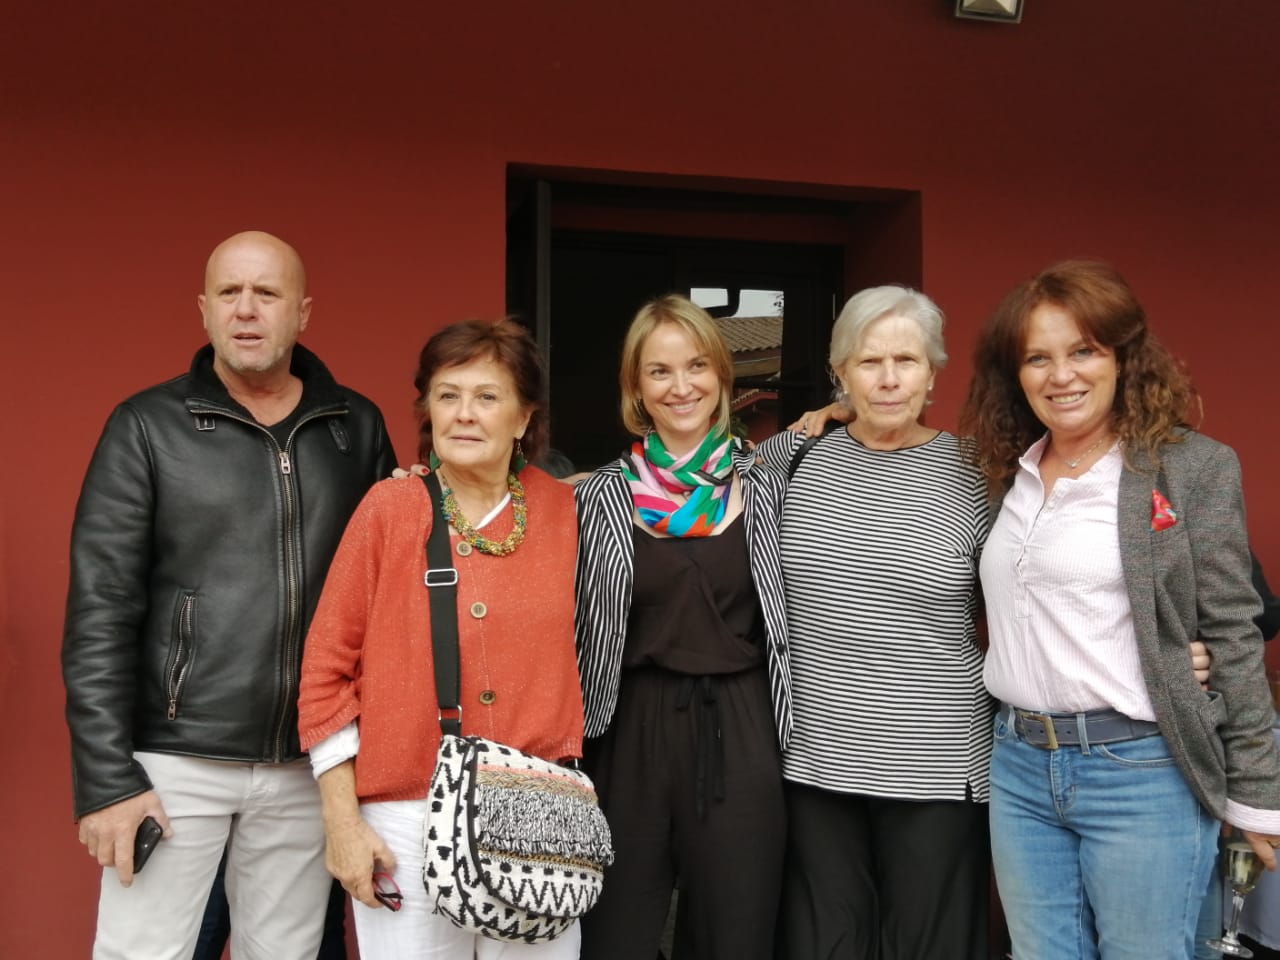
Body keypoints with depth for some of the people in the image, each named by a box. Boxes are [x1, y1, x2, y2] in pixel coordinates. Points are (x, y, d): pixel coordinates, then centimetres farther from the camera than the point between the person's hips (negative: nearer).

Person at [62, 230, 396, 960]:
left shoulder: (357, 427, 5)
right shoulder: (148, 427, -2)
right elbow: (100, 612, -5)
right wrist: (107, 777, -9)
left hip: (308, 768, 2)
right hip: (175, 761, -2)